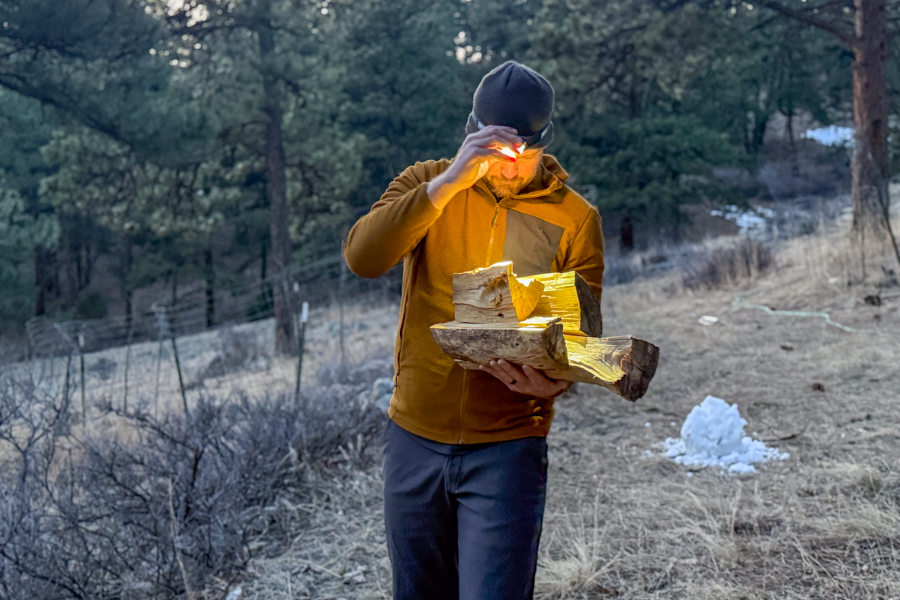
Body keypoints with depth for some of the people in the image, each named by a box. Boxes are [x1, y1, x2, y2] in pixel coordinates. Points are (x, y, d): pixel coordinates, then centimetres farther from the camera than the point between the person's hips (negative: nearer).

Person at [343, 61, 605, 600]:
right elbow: (362, 257, -17)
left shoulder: (575, 219, -2)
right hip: (415, 437, 3)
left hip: (507, 447, -2)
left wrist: (553, 379, -23)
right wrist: (451, 181, -25)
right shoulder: (427, 183, 1)